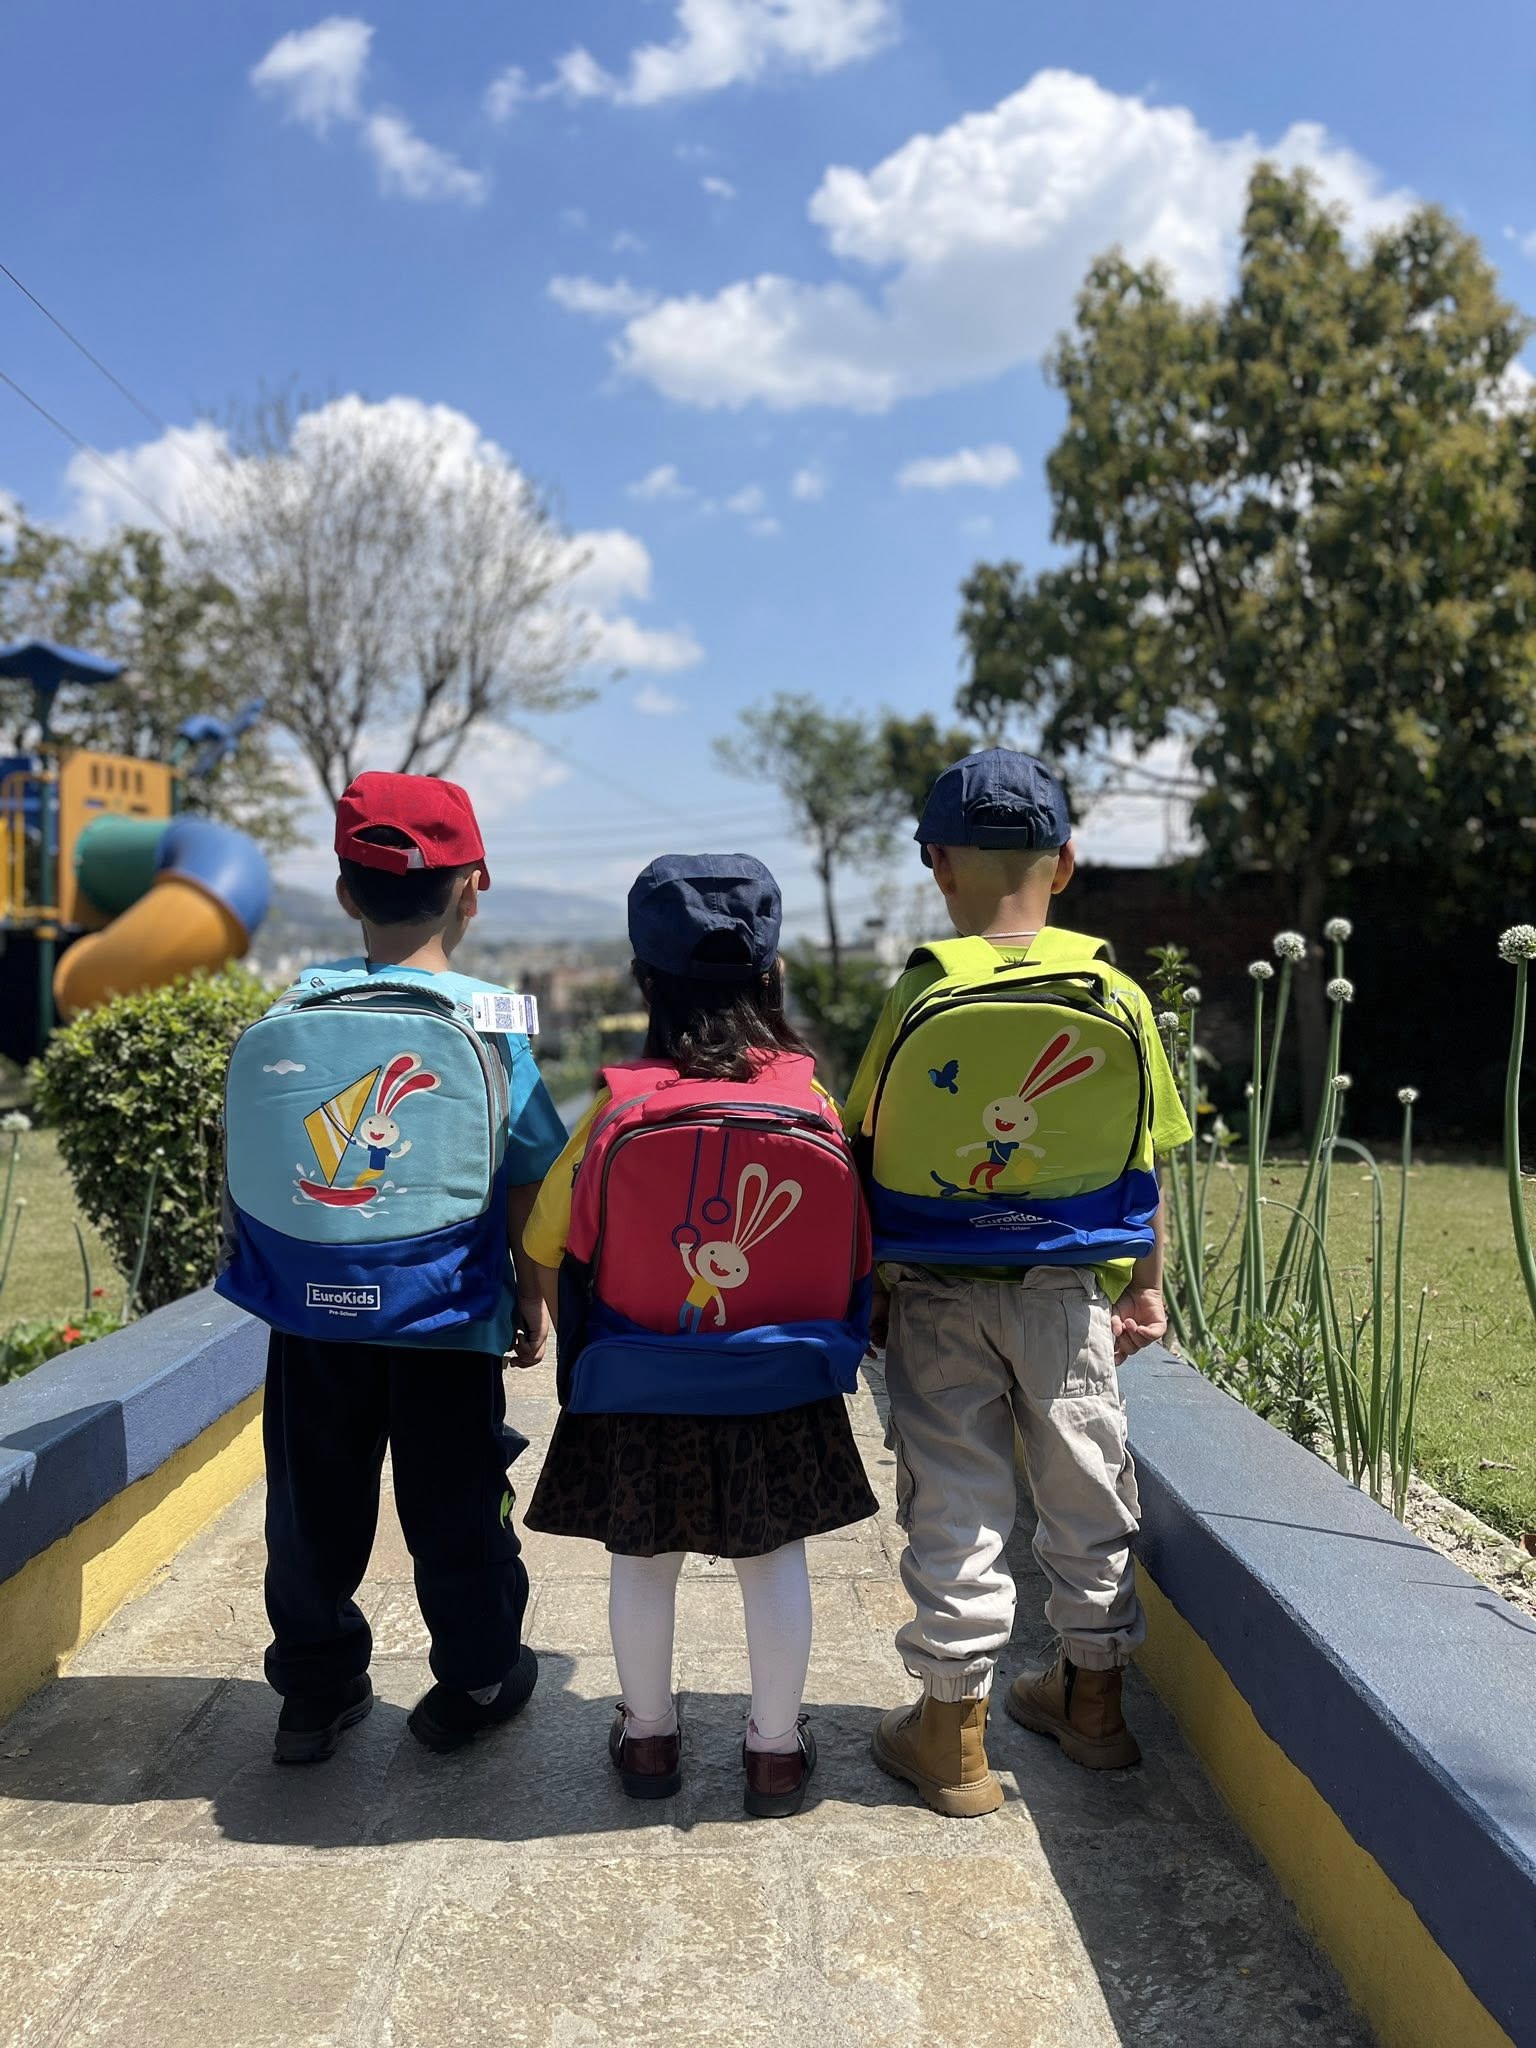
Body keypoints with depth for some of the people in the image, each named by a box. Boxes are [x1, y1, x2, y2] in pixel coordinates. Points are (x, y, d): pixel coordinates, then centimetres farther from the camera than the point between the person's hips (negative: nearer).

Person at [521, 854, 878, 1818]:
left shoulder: (620, 1108, -14)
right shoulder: (814, 1104, -12)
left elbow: (551, 1255, -6)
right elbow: (856, 1258, -4)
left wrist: (584, 1358, 10)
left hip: (641, 1393, 0)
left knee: (644, 1560, 17)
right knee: (775, 1557, 16)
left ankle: (649, 1737, 33)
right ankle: (778, 1748, 28)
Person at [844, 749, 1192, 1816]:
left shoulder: (922, 995, -11)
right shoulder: (1117, 997, -6)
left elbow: (868, 1157, -6)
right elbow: (1147, 1165, 0)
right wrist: (1147, 1284, 13)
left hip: (938, 1296, -2)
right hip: (1069, 1292, 2)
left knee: (954, 1503, 7)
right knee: (1086, 1490, 17)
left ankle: (953, 1734, 18)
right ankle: (1093, 1699, 33)